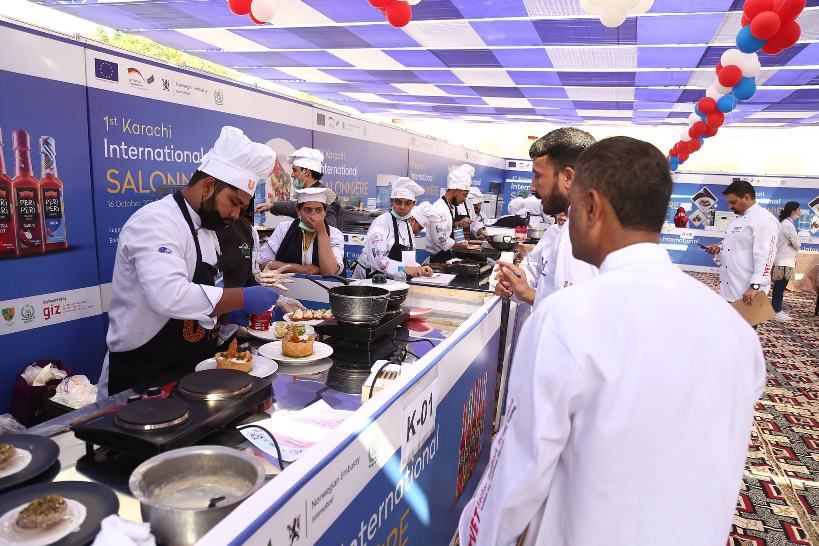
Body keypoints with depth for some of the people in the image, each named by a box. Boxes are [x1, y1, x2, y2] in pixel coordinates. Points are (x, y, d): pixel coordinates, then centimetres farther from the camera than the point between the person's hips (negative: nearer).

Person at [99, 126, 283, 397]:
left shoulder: (205, 227, 11)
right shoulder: (156, 222, -20)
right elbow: (169, 295, -36)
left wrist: (228, 305, 0)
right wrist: (241, 298, -30)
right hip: (144, 377, -9)